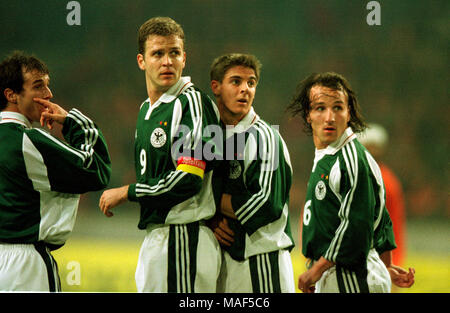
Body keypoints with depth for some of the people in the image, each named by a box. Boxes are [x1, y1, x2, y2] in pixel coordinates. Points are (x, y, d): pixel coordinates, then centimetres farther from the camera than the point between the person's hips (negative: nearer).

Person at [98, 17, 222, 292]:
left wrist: (126, 193, -9)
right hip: (154, 237, 9)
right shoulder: (146, 109, 18)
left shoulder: (192, 102, -11)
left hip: (184, 238, -9)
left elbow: (188, 179, -17)